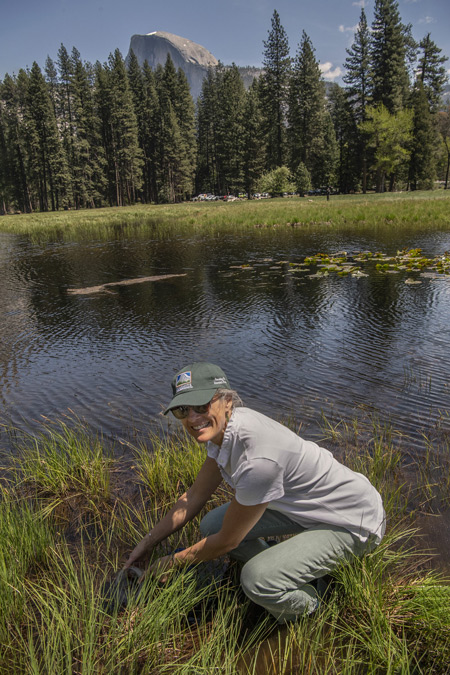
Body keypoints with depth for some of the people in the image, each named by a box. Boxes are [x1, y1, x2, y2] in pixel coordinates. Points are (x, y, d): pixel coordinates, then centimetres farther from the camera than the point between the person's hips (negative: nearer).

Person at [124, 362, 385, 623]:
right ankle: (283, 574, 22)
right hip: (313, 503, 8)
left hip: (355, 522, -8)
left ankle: (308, 603, 8)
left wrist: (171, 562, -4)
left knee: (256, 580, -26)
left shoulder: (258, 460, -36)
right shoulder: (223, 426, -9)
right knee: (211, 525, 0)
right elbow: (196, 496, 4)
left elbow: (227, 542, -21)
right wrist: (148, 542, 7)